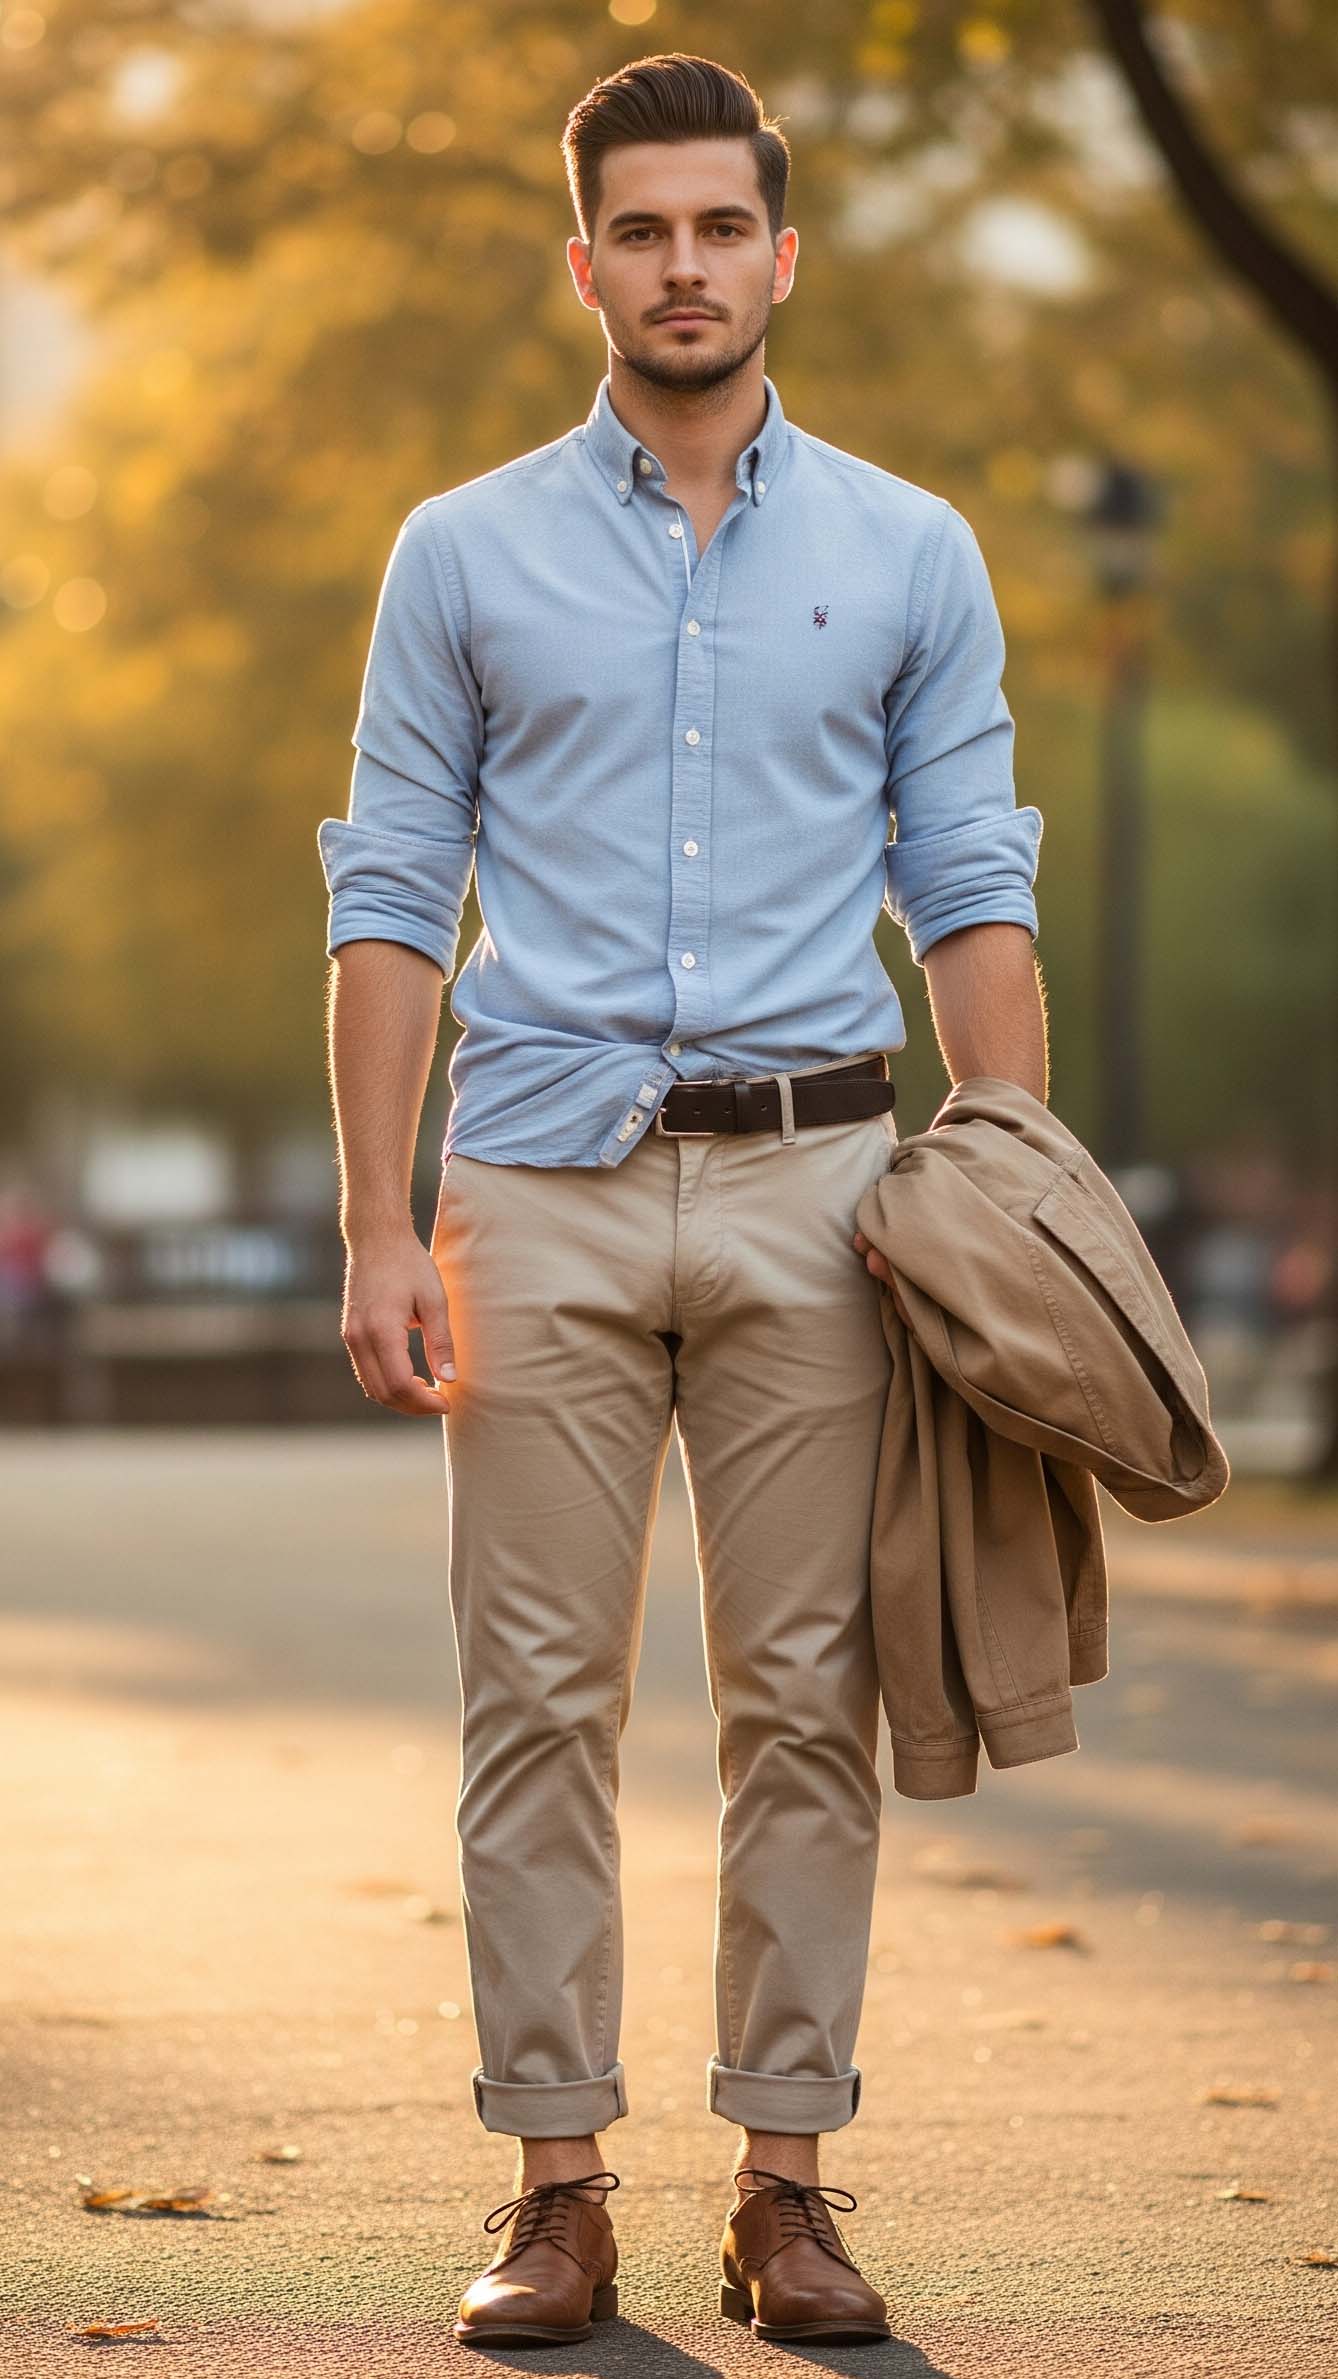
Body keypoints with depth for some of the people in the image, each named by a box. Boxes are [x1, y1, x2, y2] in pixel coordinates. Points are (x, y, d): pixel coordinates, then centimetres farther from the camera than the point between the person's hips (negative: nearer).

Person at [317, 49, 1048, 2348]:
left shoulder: (909, 554, 8)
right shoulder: (466, 555, 6)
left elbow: (975, 899, 7)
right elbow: (391, 906, 4)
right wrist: (377, 1231, -4)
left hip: (813, 1187, 1)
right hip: (547, 1185, 0)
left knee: (808, 1701, 2)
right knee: (541, 1702, 0)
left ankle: (786, 2177, 10)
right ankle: (556, 2183, 6)